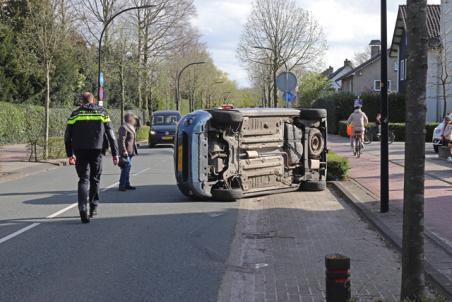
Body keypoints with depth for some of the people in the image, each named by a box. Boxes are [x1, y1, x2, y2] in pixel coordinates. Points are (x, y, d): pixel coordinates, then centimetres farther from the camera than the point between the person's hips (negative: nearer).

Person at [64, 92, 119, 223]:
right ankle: (93, 208, 21)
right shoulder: (102, 113, 6)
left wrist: (70, 154, 15)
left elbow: (67, 136, 7)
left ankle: (83, 207, -21)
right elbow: (111, 134, 2)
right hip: (96, 150, 0)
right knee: (95, 179, 15)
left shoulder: (75, 114, 7)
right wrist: (115, 153, 3)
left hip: (80, 152, 0)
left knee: (83, 179, 1)